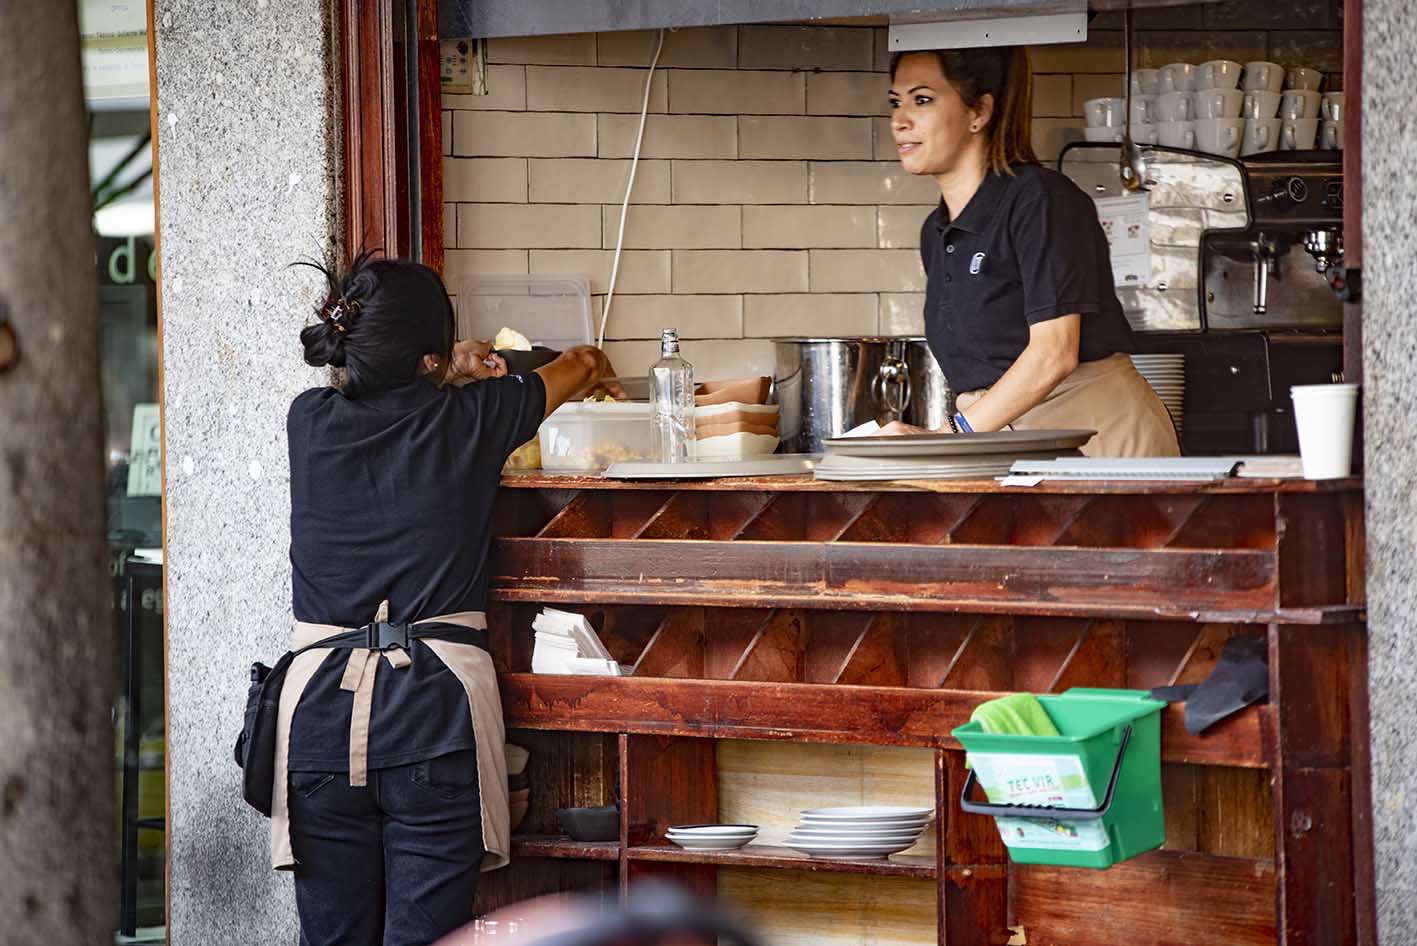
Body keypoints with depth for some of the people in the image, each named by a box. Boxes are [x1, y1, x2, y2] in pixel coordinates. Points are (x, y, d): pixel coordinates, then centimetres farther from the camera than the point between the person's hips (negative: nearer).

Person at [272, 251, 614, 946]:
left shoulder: (310, 421, 2)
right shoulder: (468, 420, -2)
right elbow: (581, 365, 19)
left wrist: (444, 376, 42)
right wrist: (590, 363, 41)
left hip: (322, 709, 3)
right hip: (435, 709, -2)